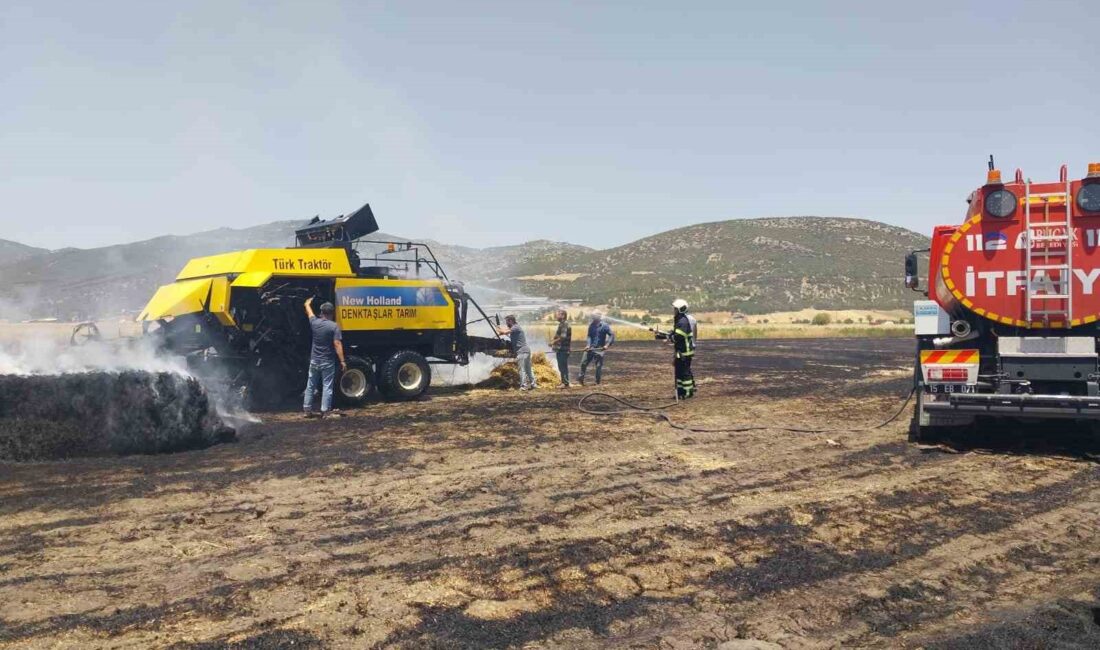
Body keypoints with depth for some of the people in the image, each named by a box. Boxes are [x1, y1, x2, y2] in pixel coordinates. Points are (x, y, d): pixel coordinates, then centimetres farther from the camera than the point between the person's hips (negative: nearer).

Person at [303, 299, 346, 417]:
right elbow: (337, 344, -18)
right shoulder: (334, 326, -13)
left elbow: (309, 312, 22)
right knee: (327, 387, 0)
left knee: (311, 386, 14)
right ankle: (325, 411, -2)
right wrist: (342, 361, -17)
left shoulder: (315, 323, 0)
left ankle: (307, 409, 17)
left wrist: (308, 303, 44)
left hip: (314, 360, 4)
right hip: (328, 362, -4)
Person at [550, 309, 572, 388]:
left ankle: (565, 383, -5)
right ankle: (564, 382, 20)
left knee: (563, 367, -7)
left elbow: (563, 337, -22)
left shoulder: (564, 324, -15)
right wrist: (554, 342, 10)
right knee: (562, 367, 14)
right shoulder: (562, 324, 17)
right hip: (560, 349, 10)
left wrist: (553, 342, -14)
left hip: (563, 350, -10)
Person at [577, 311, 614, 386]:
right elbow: (589, 336, 7)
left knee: (599, 366, 1)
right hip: (590, 348, 4)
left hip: (600, 349, -4)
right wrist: (588, 345, -8)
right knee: (584, 362, 0)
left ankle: (597, 382, 11)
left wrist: (607, 345, -19)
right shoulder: (591, 325, 7)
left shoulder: (605, 326, -5)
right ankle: (581, 377, 13)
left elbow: (612, 335, -7)